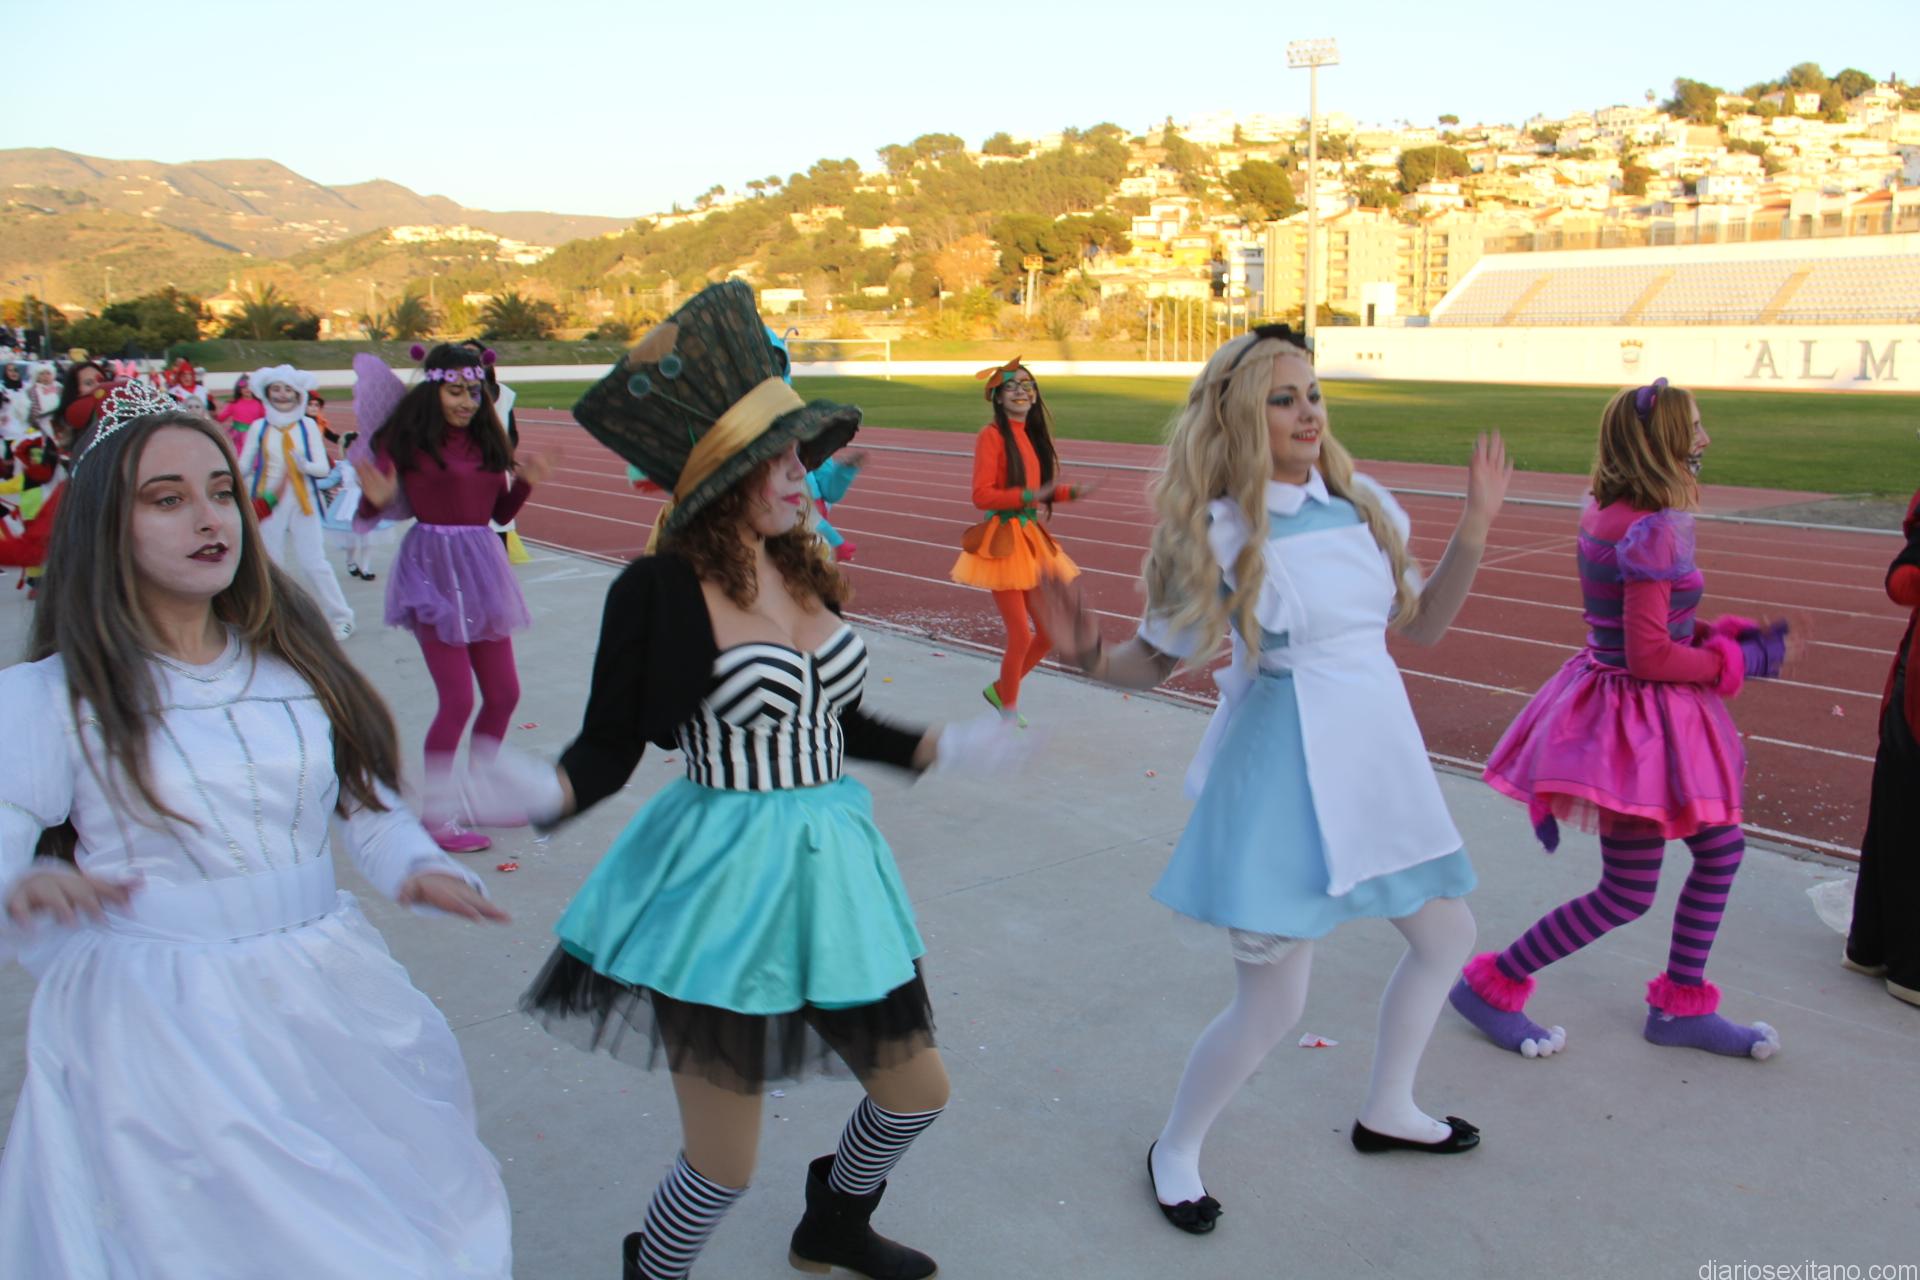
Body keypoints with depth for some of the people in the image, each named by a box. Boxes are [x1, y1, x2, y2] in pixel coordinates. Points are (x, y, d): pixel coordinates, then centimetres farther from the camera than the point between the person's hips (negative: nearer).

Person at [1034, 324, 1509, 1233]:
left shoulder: (1366, 505, 3)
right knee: (1271, 1004, -4)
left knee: (1447, 936, 22)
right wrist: (1088, 656, -26)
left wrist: (1474, 528, 3)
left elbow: (1421, 624, 13)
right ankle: (1175, 1151, 24)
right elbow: (1157, 661, -6)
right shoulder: (1219, 534, -12)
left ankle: (1387, 1111, 47)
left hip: (1378, 757, 7)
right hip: (1284, 772, -7)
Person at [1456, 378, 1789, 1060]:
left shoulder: (1609, 514, 5)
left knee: (1721, 848, 19)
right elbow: (1650, 655, -24)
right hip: (1637, 718, -10)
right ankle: (1490, 986, 15)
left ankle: (1681, 1006, 32)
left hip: (1645, 715, 10)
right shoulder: (1652, 530, -24)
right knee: (1627, 894, 2)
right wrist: (1742, 660, -10)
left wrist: (1728, 634, 6)